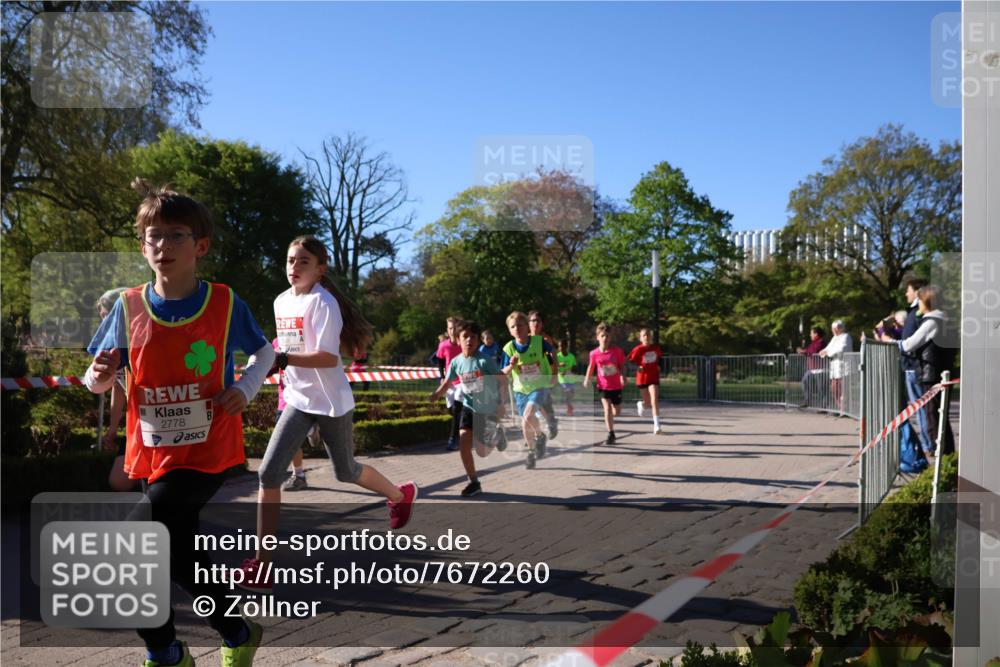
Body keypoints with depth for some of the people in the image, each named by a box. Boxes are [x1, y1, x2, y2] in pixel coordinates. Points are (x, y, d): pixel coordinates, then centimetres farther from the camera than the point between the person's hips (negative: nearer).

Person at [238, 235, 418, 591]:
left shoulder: (323, 302, -17)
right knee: (269, 472, -8)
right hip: (298, 401, 6)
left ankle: (401, 494, 43)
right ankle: (261, 562, -3)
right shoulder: (281, 301, 5)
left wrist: (280, 359, -33)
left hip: (331, 402, -6)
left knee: (346, 472, 13)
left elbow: (329, 358, -26)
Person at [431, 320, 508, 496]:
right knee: (464, 445, -11)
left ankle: (497, 435, 37)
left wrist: (502, 405, -22)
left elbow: (502, 381, -15)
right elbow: (447, 383, 6)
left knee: (483, 451, 3)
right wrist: (435, 395, -13)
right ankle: (474, 483, 3)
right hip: (469, 408, 3)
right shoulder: (456, 362, -5)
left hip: (489, 409, -3)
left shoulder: (485, 360, -18)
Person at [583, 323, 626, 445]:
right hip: (603, 385, -1)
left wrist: (622, 376, -20)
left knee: (616, 412, 10)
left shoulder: (617, 350, -12)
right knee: (607, 408, -13)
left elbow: (622, 365, -4)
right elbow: (591, 366, 8)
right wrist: (587, 379, -1)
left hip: (616, 385, 1)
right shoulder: (594, 353, -9)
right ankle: (611, 435, -7)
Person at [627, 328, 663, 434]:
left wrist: (658, 366, 5)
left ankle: (657, 426, -13)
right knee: (649, 403, 10)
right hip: (642, 378, -1)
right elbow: (629, 362, -8)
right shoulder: (638, 349, -10)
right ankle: (641, 404, 49)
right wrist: (637, 367, -24)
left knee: (654, 401, -15)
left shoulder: (656, 348, 0)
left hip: (654, 378, 1)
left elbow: (659, 357, 20)